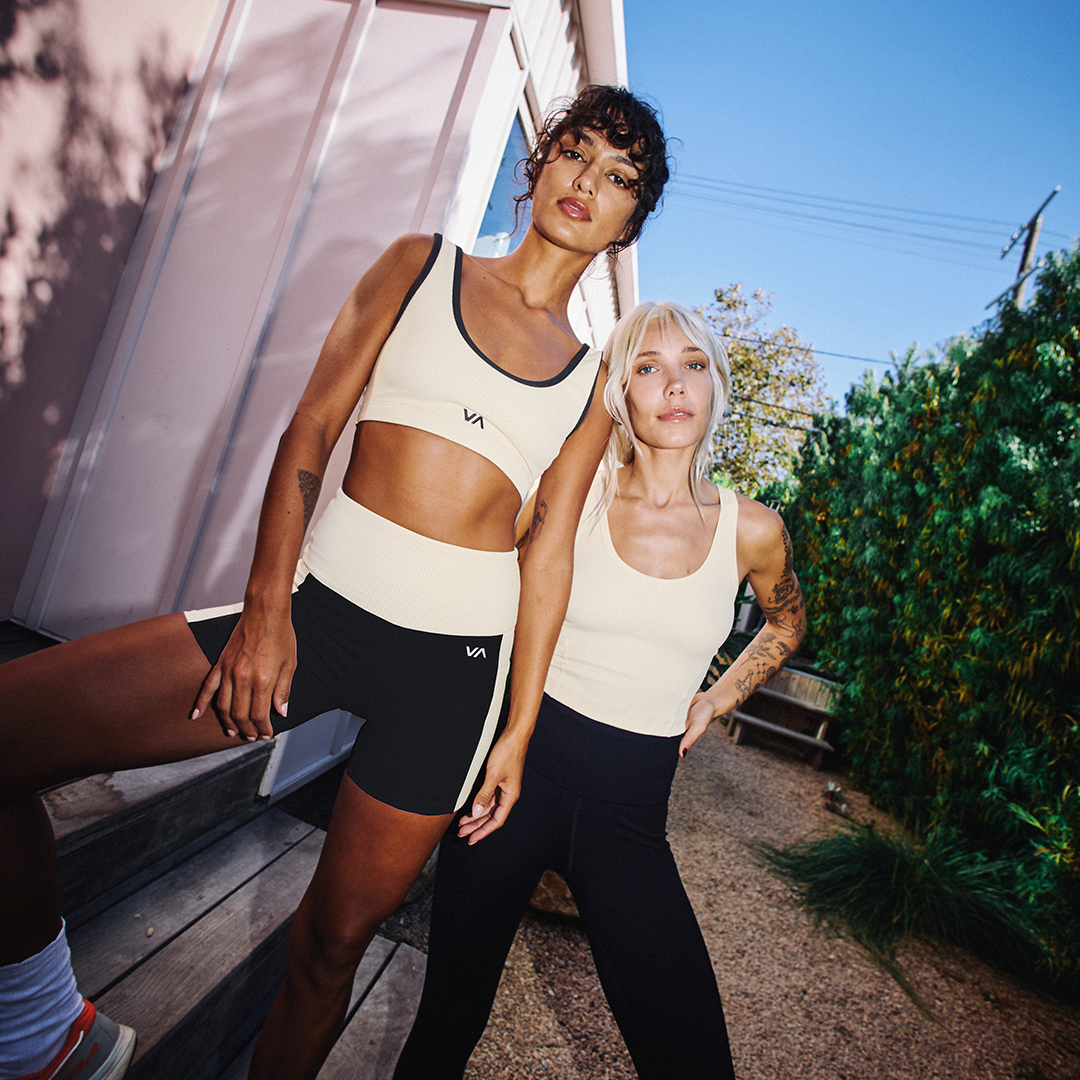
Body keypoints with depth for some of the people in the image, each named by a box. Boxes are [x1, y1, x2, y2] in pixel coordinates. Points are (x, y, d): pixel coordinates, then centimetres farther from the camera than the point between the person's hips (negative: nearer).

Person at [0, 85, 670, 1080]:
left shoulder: (594, 381, 11)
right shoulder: (420, 264, 10)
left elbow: (550, 549, 6)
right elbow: (309, 435, 3)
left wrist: (519, 728, 3)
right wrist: (266, 606, -9)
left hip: (459, 658, 1)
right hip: (323, 603, 0)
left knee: (338, 936, 10)